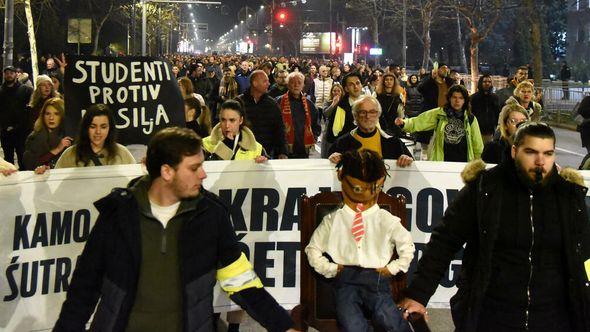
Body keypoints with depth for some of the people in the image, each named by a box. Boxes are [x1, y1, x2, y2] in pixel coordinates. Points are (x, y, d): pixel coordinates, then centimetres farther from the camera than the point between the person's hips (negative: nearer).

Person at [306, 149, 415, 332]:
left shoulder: (386, 220, 8)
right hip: (346, 280, 0)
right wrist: (330, 269, 6)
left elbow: (407, 246, 15)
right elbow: (313, 248, 15)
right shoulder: (333, 220, 9)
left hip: (376, 279, 0)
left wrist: (392, 268, 6)